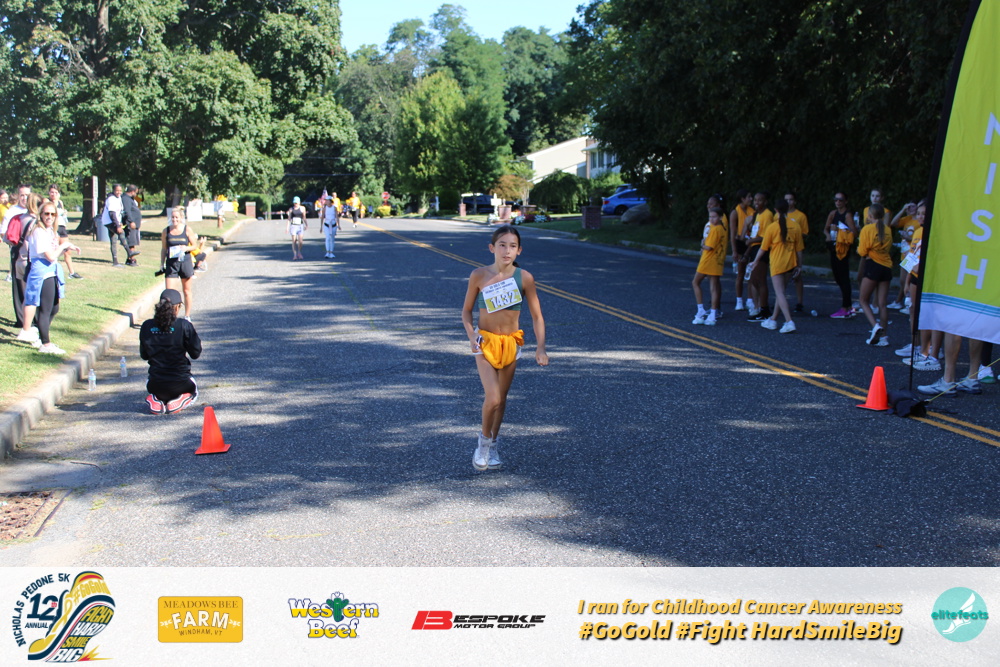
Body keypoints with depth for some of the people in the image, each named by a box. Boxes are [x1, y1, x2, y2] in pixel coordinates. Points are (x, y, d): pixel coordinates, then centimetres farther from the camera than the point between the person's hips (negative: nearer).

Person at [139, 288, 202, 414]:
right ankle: (178, 401, -1)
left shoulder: (146, 326, -4)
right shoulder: (184, 326, -13)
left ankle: (155, 400, 3)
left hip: (156, 386, 2)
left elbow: (144, 356, 7)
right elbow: (195, 354, -6)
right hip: (180, 384, -2)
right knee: (193, 390, 35)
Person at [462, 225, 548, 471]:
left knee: (502, 398, 14)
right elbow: (467, 311, 2)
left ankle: (493, 445, 34)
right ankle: (484, 440, 14)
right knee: (492, 398, -14)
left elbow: (536, 316, -3)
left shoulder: (524, 278, -9)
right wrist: (471, 335, -15)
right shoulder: (479, 276, -10)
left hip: (511, 342, 2)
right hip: (486, 342, -2)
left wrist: (540, 348, -13)